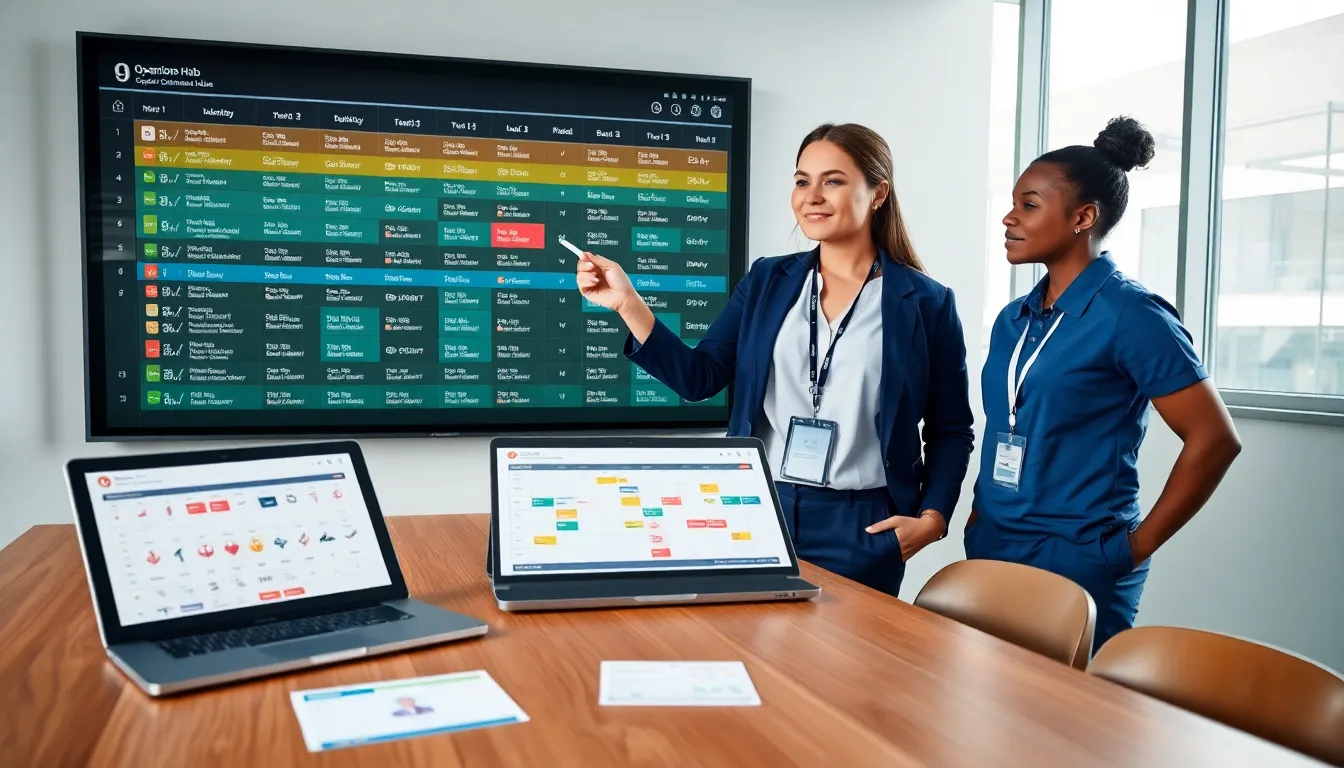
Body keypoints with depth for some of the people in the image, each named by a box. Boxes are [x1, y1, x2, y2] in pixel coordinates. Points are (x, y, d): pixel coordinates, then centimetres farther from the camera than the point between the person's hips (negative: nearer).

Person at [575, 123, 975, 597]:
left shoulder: (926, 303, -1)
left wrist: (932, 517, -8)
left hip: (860, 527, -2)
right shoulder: (767, 281, 7)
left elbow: (951, 430, 5)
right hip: (758, 511, 3)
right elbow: (699, 378, 1)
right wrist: (627, 302, -8)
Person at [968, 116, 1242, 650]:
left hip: (1079, 566, -7)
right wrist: (981, 518, 9)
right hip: (991, 552, 7)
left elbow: (1214, 440, -12)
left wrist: (1138, 545, -10)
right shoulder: (1013, 320, 9)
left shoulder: (1130, 316, -12)